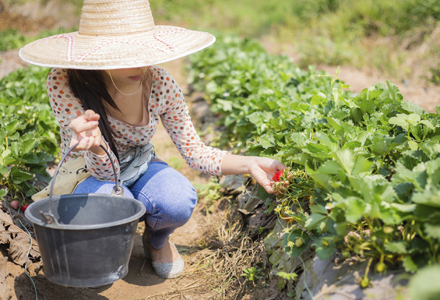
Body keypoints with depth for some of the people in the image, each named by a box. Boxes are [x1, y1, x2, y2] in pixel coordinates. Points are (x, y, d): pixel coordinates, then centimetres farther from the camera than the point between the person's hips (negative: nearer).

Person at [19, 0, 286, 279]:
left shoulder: (160, 83, -22)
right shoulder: (64, 83, -28)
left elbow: (195, 151, -10)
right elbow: (105, 171, -30)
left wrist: (249, 163, -24)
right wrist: (95, 145, -53)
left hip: (139, 168, 2)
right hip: (88, 176, -1)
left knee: (178, 201, -30)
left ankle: (157, 241, 7)